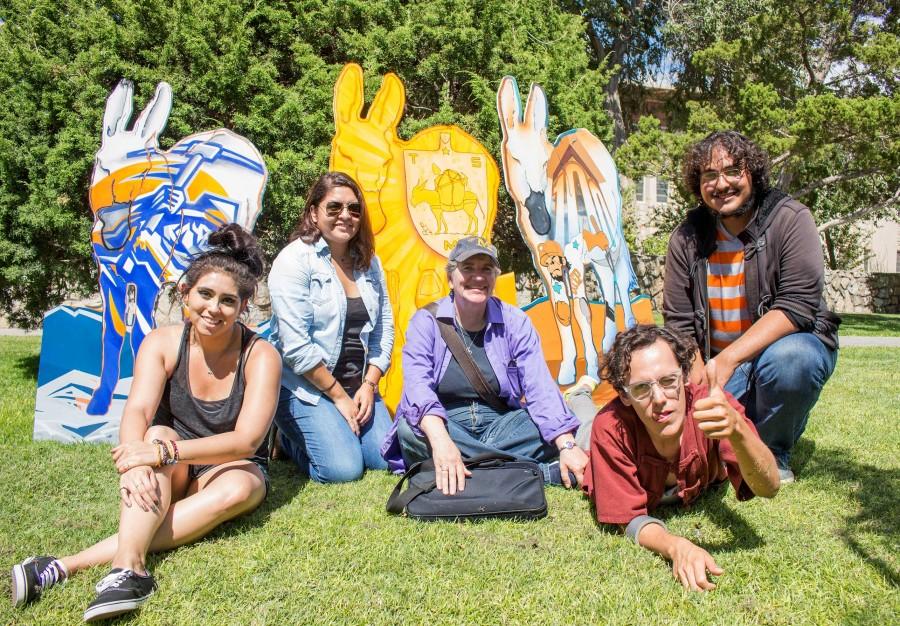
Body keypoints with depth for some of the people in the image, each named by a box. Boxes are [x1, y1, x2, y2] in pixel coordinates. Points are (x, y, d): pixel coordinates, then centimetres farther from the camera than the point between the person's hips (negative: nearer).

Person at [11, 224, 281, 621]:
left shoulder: (260, 355, -18)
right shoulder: (162, 342, -10)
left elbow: (247, 440, -26)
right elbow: (137, 412, -24)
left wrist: (166, 453, -39)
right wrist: (136, 461, -46)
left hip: (229, 466, -1)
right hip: (170, 476, 2)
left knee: (237, 491, -35)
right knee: (157, 433, -30)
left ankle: (70, 565, -36)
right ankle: (129, 566, -45)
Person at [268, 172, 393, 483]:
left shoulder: (369, 262, 7)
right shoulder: (295, 260, -13)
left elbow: (384, 328, 7)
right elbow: (295, 345, -18)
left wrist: (369, 384, -5)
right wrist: (339, 396, -13)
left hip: (358, 386, 6)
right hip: (305, 387, -6)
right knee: (343, 468, -18)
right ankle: (289, 439, 14)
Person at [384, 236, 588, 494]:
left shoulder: (515, 321, 1)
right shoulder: (426, 321, -4)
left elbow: (541, 387, -9)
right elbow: (417, 384, -21)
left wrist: (567, 445, -25)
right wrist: (439, 439, -40)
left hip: (501, 424, 1)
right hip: (446, 425, 0)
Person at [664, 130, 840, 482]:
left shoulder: (789, 219, -12)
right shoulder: (687, 238, -3)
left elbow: (797, 306, -22)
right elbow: (679, 322, -3)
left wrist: (728, 359, -31)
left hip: (789, 343, -2)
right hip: (717, 364, 3)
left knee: (786, 359, -37)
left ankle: (773, 453, -7)